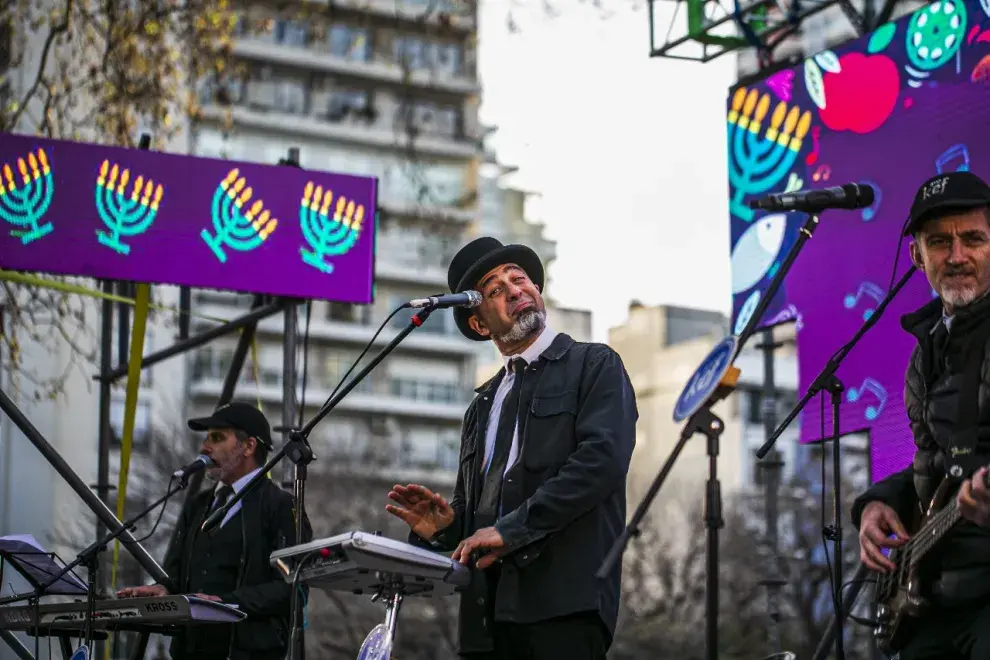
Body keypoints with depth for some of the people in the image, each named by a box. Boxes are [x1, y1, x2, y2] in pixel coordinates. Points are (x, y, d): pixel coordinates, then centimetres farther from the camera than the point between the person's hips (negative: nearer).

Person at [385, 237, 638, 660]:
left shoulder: (595, 366, 6)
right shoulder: (482, 407, 25)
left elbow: (603, 458, -10)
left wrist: (511, 529, -15)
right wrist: (443, 525, 2)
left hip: (564, 598, -6)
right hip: (489, 609, 6)